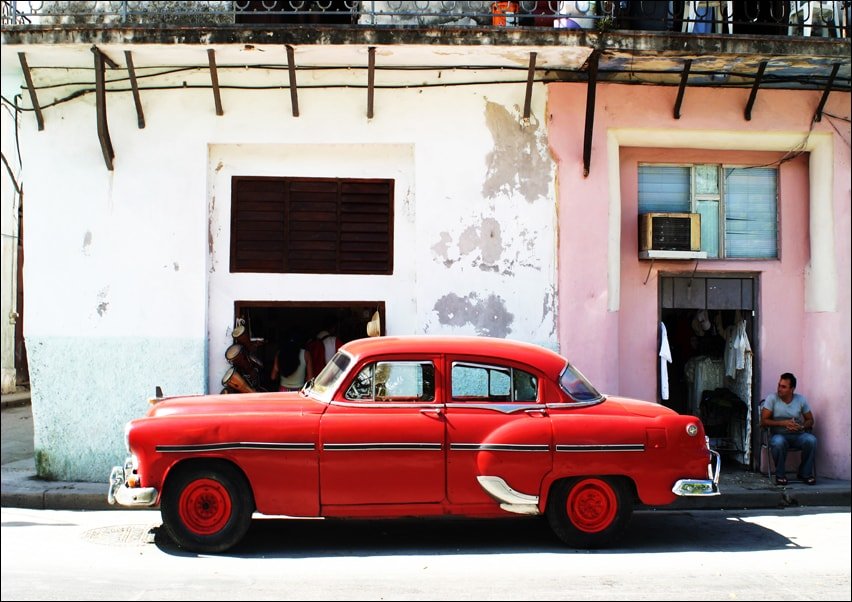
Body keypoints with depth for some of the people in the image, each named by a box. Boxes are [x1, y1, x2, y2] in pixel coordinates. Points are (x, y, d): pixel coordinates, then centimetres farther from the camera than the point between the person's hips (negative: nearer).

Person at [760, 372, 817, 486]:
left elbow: (810, 420, 12)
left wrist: (802, 426, -12)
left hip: (798, 435, 3)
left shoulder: (801, 399, 4)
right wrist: (783, 423, -19)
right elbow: (763, 421, -8)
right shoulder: (771, 399, -4)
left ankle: (805, 473, -8)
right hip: (779, 435, -2)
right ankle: (780, 475, -15)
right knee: (778, 442, -38)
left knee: (811, 440, -30)